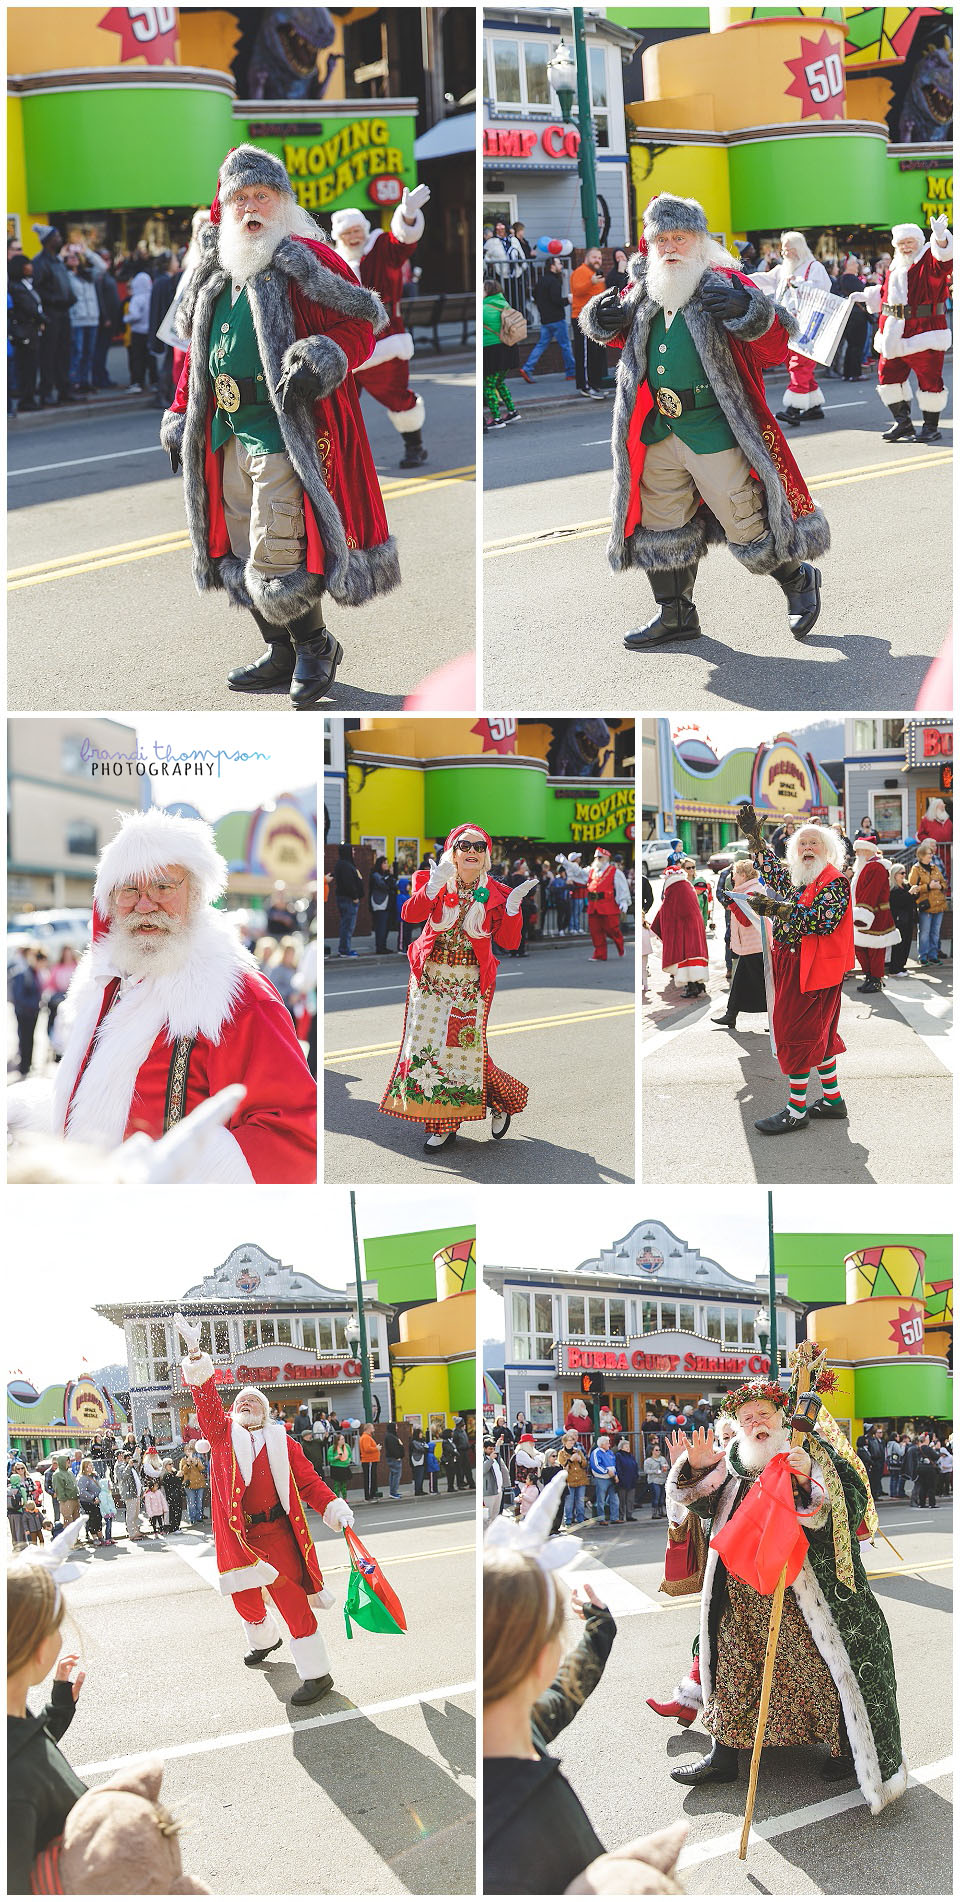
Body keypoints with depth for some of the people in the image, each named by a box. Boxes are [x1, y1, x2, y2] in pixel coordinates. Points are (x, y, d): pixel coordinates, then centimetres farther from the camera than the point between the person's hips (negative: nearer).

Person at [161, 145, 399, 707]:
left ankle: (315, 645, 10)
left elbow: (359, 327, -12)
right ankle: (282, 654, 24)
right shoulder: (216, 275, 15)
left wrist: (323, 360, -29)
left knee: (275, 560, -11)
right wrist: (180, 416, 23)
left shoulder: (305, 261, -7)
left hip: (288, 437, -8)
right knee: (242, 559, 11)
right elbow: (197, 354, 25)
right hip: (230, 438, 8)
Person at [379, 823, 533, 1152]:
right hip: (431, 977, 1)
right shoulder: (434, 882, -1)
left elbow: (509, 942, -5)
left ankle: (504, 1099, 22)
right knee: (427, 1048, 1)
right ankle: (442, 1124, 12)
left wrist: (513, 907, -20)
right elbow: (410, 914, -18)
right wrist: (432, 889, -33)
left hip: (471, 984, -1)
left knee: (465, 1049, -5)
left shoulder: (495, 894, 0)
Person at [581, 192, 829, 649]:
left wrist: (746, 312, -35)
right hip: (657, 435, 6)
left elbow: (777, 344, -16)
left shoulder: (723, 285, -10)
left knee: (747, 526, -1)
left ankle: (800, 581, 25)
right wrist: (605, 321, 4)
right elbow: (628, 335, 26)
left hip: (715, 435, -6)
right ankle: (675, 614, 29)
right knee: (660, 526, 13)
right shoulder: (643, 292, 6)